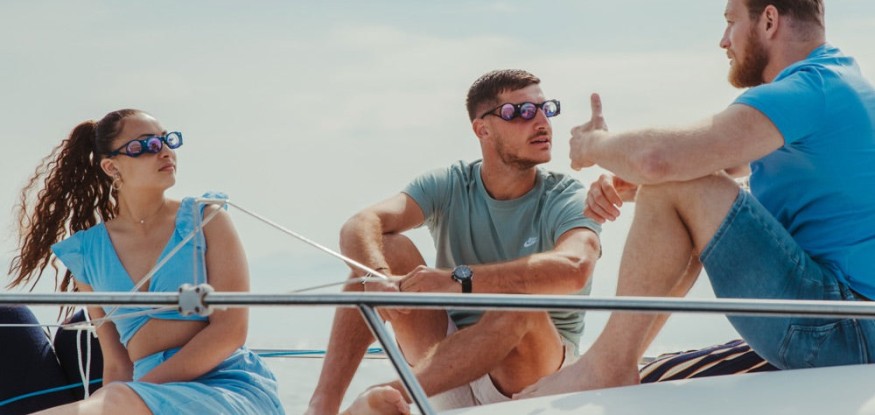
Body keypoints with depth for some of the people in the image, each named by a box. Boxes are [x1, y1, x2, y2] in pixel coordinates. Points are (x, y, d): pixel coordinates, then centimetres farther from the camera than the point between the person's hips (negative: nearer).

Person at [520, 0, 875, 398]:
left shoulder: (808, 92, -17)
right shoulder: (840, 81, 17)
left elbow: (658, 158, -27)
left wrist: (594, 145, -5)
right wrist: (623, 184, 3)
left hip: (834, 332, -11)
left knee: (678, 187, -17)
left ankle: (609, 365, -8)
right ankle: (616, 367, 14)